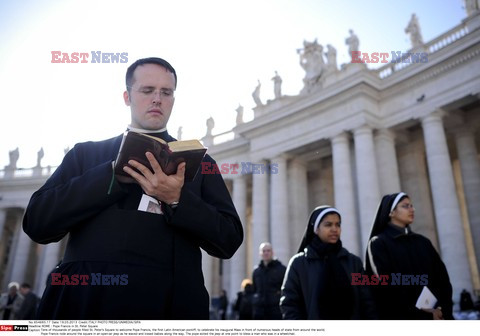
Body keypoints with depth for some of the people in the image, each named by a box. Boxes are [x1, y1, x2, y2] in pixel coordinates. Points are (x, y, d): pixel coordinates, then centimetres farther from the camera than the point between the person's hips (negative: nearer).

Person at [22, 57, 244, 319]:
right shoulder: (85, 153, 9)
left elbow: (230, 241, -1)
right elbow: (36, 223, -2)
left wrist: (177, 200, -17)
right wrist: (114, 174, -12)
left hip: (169, 305, 0)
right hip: (86, 301, 1)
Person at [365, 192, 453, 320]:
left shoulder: (423, 242, 16)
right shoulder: (378, 244, -3)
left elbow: (442, 276, 7)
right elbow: (385, 287, -12)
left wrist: (443, 309, -10)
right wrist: (424, 315, -12)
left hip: (437, 316, 5)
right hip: (402, 318, -5)